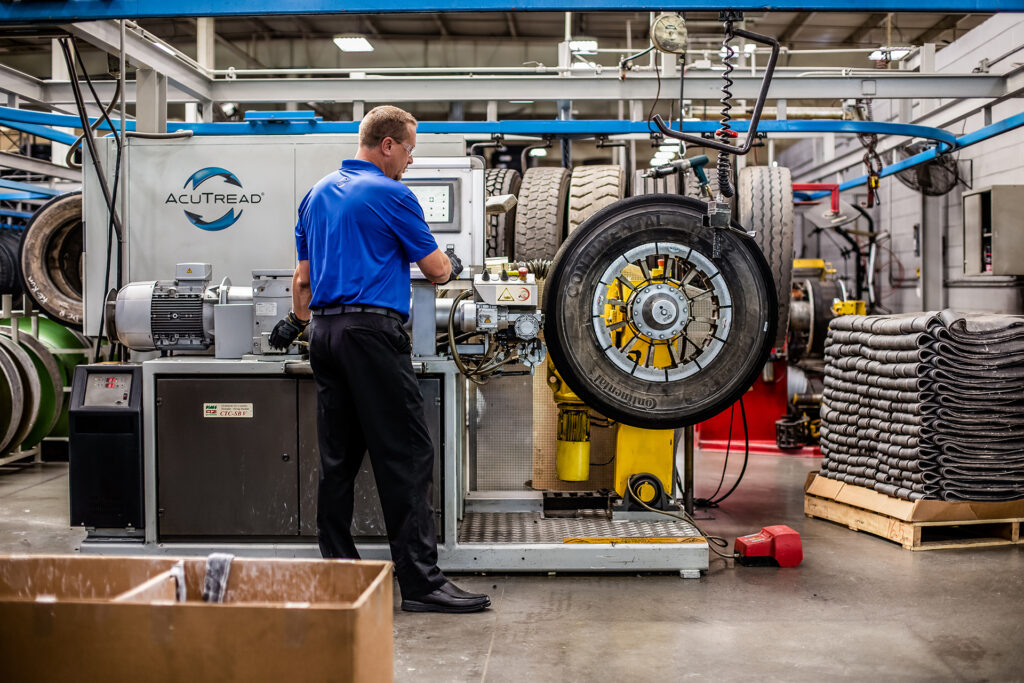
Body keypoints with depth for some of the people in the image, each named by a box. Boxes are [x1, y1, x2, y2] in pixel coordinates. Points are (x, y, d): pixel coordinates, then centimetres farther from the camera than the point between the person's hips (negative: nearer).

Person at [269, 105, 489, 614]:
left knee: (337, 459, 10)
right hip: (372, 330, -8)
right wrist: (452, 263, 22)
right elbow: (436, 270, 0)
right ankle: (420, 580, -8)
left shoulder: (317, 194, 17)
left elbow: (303, 274, 24)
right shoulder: (390, 194, -5)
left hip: (325, 332, 8)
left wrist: (298, 319, 38)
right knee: (406, 457, -8)